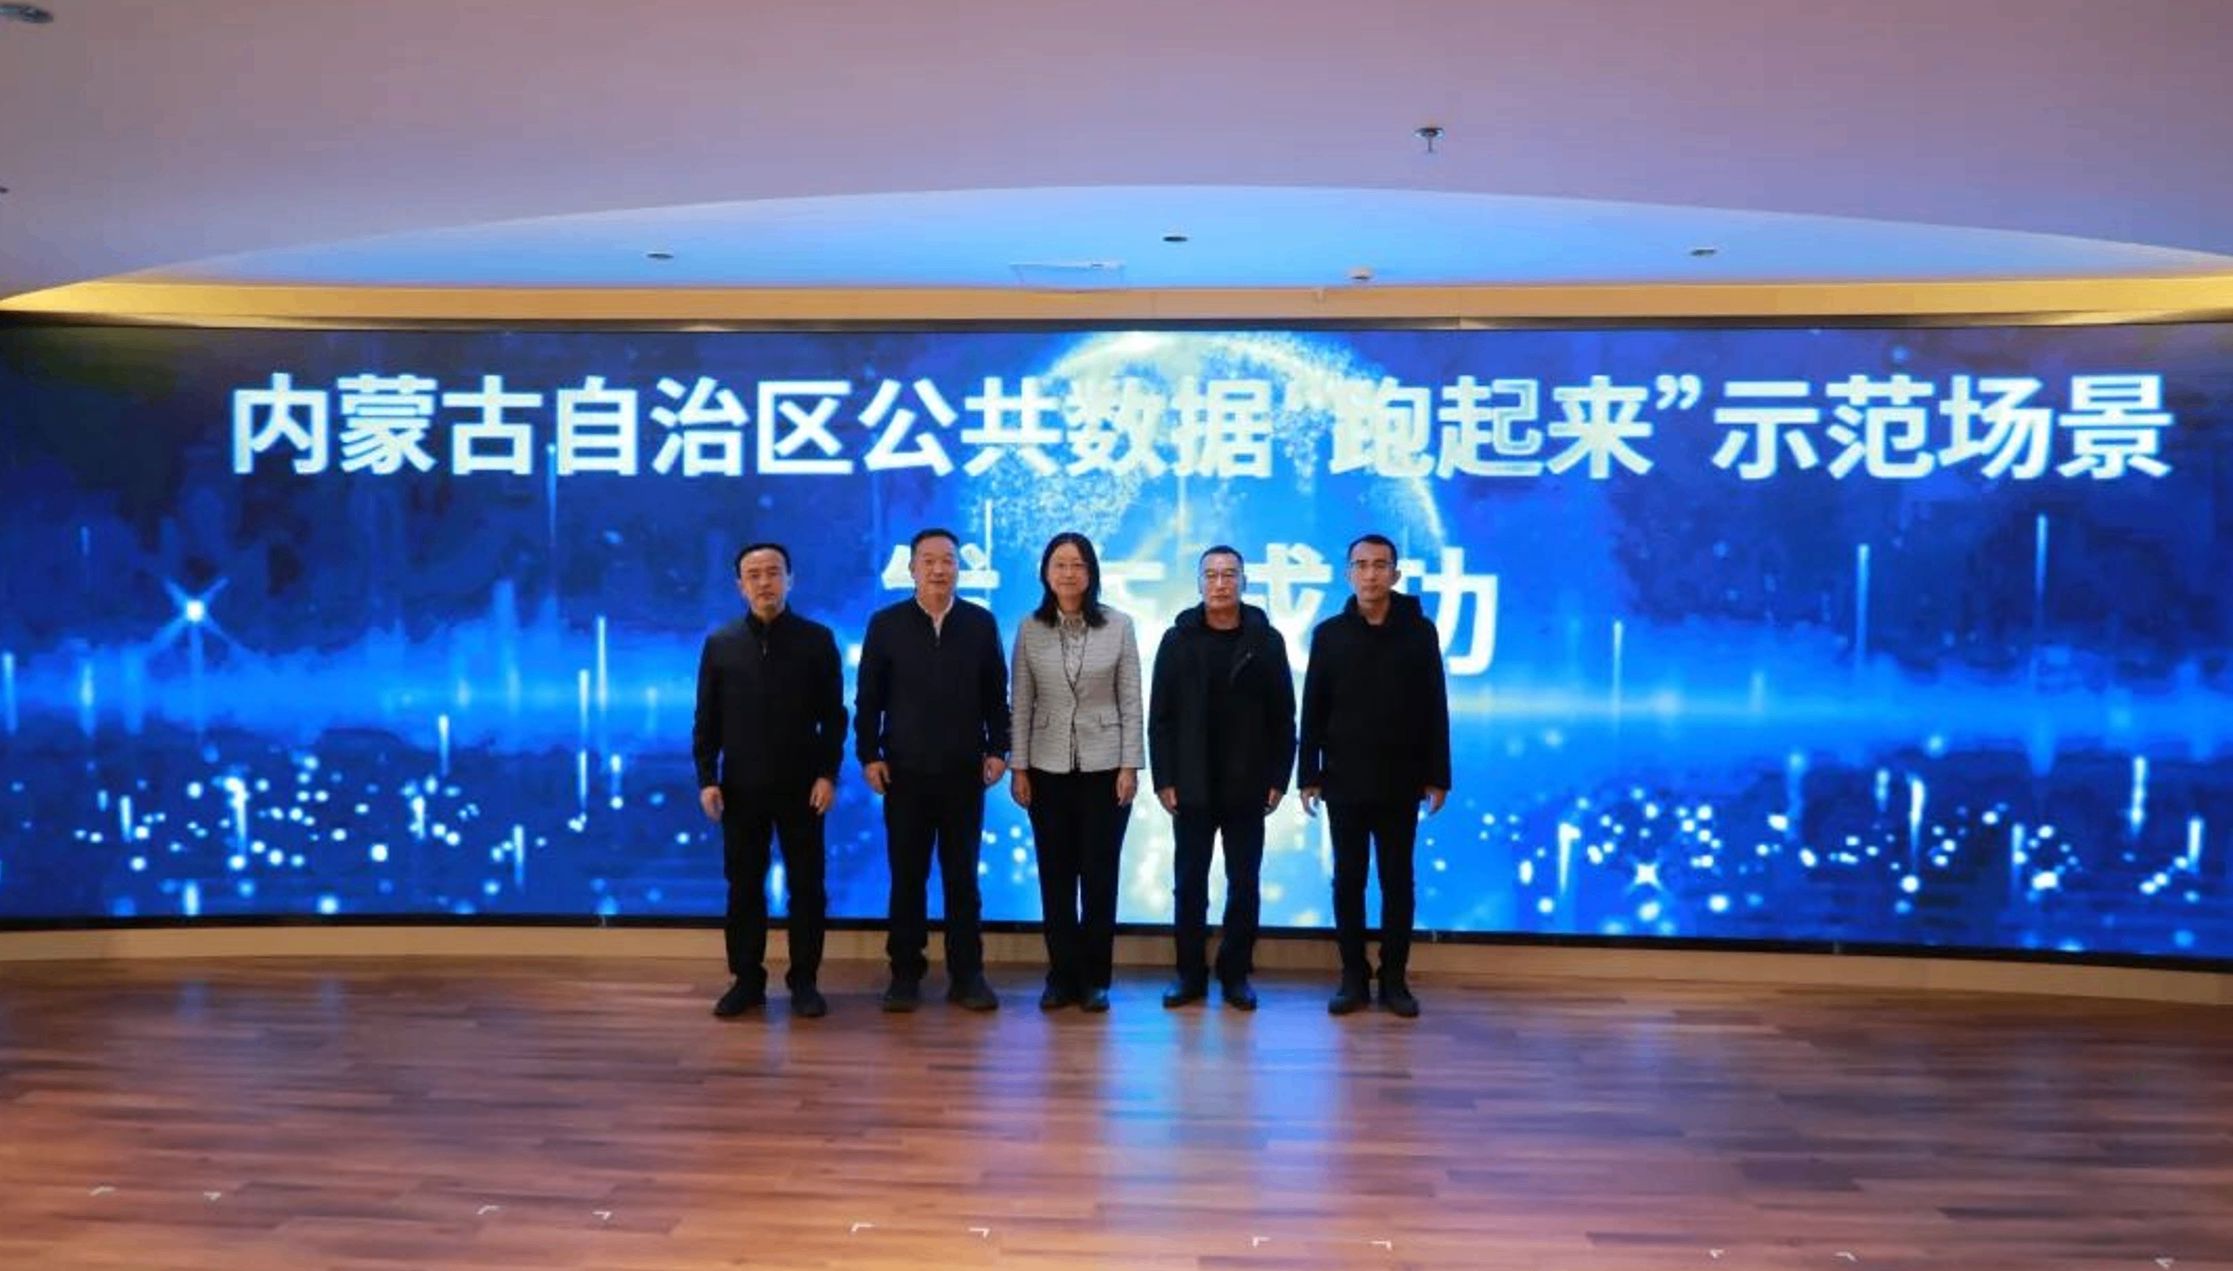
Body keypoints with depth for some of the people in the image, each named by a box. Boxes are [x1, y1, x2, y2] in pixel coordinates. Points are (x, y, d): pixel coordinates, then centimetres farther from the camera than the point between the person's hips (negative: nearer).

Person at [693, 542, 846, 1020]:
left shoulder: (817, 639, 1)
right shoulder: (720, 644, 5)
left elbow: (833, 715, 1)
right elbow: (706, 720, 6)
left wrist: (828, 773, -7)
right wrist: (707, 778, -2)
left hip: (801, 786, -1)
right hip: (741, 787, 1)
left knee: (806, 886, 4)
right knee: (744, 887, 7)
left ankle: (804, 981, 14)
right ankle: (747, 980, 18)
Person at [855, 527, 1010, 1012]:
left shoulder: (981, 623, 5)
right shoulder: (886, 623, 3)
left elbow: (996, 695, 7)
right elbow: (868, 697, 3)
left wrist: (997, 749, 0)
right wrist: (869, 755, -3)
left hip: (964, 772, 1)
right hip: (904, 772, 0)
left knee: (962, 878, 6)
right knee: (907, 878, 6)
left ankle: (967, 974, 14)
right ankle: (905, 974, 14)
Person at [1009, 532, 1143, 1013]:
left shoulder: (1118, 626, -1)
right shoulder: (1030, 629, 2)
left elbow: (1131, 701, -1)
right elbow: (1020, 703, 3)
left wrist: (1130, 765, -6)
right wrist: (1018, 767, -1)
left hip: (1105, 767, -1)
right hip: (1048, 769, 1)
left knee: (1099, 876, 3)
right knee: (1056, 877, 6)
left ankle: (1095, 978, 14)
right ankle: (1062, 976, 16)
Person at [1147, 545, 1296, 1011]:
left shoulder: (1266, 640, 2)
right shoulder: (1178, 639, 3)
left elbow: (1283, 717, 2)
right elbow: (1160, 717, 1)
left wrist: (1278, 778, -3)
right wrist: (1163, 779, -5)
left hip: (1246, 788, 0)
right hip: (1191, 788, 0)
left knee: (1244, 885, 6)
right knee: (1189, 884, 6)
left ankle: (1236, 975, 17)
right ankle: (1190, 974, 16)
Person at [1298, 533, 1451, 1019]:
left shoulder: (1419, 631, 1)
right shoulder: (1329, 634, 2)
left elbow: (1435, 709, 1)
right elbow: (1313, 712, 3)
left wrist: (1437, 776, -2)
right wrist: (1308, 776, -1)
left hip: (1400, 783, 0)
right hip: (1344, 782, 1)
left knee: (1397, 881, 6)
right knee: (1348, 880, 6)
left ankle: (1394, 978, 15)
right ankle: (1353, 977, 15)